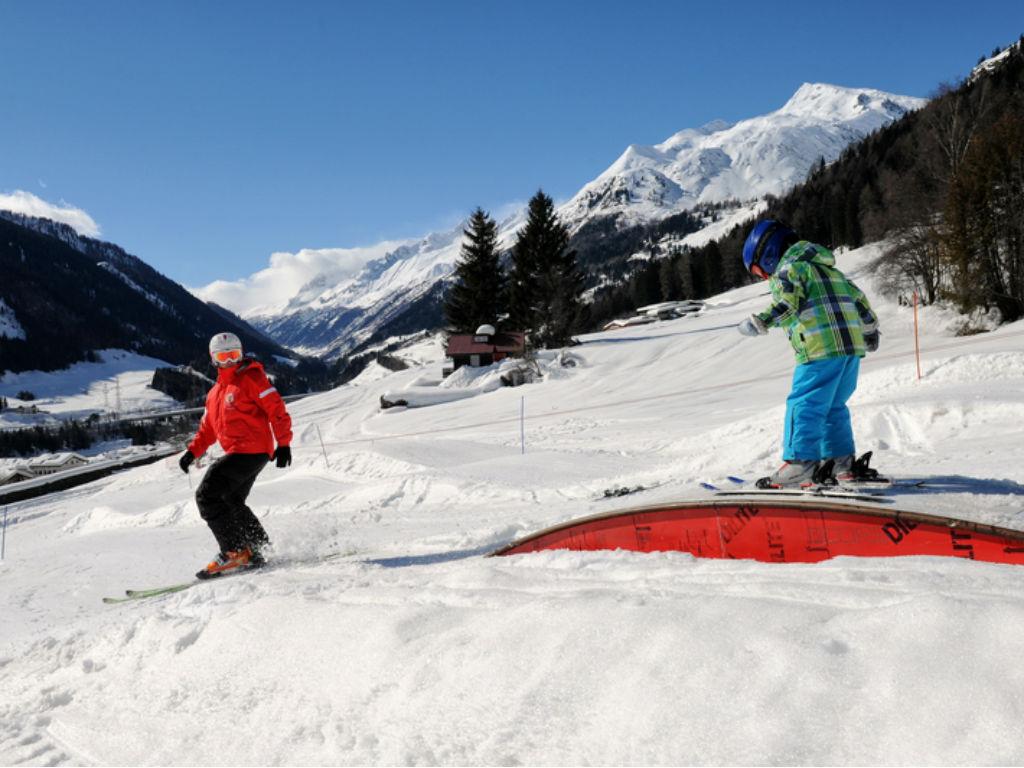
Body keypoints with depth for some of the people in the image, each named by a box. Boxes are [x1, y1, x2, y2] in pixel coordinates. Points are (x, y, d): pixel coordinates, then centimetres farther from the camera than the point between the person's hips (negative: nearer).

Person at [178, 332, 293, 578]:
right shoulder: (215, 393, 20)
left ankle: (234, 552, -14)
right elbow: (207, 428, 27)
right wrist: (192, 452, 15)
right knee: (232, 503, 16)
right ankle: (260, 548, 21)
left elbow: (276, 409, -12)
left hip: (251, 451, -9)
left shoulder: (251, 378, -5)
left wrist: (284, 443, -18)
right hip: (237, 454, 9)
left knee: (207, 495, -13)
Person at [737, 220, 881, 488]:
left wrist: (763, 321, -28)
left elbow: (788, 301, -20)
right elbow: (857, 296, 32)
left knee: (804, 405, -8)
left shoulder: (789, 266, -1)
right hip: (852, 344, 9)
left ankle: (800, 464, -13)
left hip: (821, 347, -9)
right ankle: (842, 463, 18)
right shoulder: (825, 267, 26)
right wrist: (870, 328, 43)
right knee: (833, 406, 17)